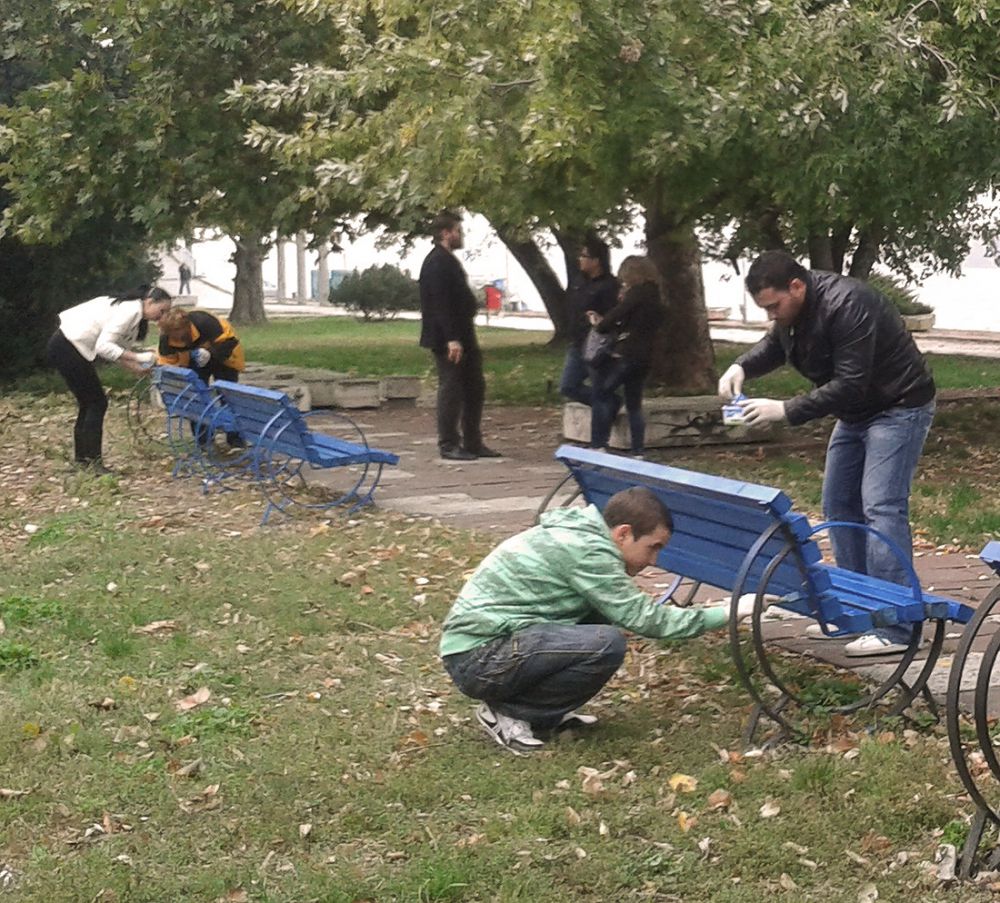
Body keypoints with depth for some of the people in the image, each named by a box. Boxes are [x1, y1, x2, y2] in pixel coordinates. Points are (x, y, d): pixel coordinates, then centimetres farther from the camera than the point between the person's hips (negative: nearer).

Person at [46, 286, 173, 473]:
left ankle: (82, 457, 24)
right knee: (97, 403, -4)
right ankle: (94, 460, 0)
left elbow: (112, 346, 10)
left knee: (89, 403, 16)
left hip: (67, 347, 10)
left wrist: (134, 366, -4)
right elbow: (103, 346, -24)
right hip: (67, 348, -10)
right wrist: (136, 357, -24)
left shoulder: (132, 311, 13)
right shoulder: (131, 310, -17)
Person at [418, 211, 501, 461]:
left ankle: (473, 443, 19)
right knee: (451, 389, -3)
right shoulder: (437, 262, -15)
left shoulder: (448, 261, 18)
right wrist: (452, 339, -25)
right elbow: (440, 303, -22)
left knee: (475, 388, 12)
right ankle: (449, 445, 5)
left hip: (461, 336, 10)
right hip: (447, 339, -10)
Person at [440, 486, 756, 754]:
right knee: (606, 644, -24)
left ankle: (547, 713, 10)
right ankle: (508, 714, -8)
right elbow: (641, 618, -17)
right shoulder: (587, 550, -18)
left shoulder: (578, 532, 11)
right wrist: (727, 613, -10)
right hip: (478, 658, -10)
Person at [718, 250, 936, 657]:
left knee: (881, 508, -18)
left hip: (898, 408, -10)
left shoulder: (845, 306, -31)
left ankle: (896, 628, -20)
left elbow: (849, 386, -32)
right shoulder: (793, 307, -4)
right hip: (856, 411, 10)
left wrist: (786, 410, -33)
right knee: (839, 505, 10)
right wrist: (742, 366, -8)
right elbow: (774, 345, 14)